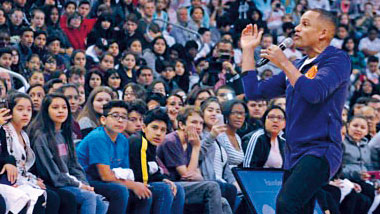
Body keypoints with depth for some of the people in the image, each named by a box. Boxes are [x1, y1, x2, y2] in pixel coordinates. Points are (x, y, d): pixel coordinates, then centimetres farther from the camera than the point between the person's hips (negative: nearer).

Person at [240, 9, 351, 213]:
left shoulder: (337, 59, -5)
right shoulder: (296, 67, 21)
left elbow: (314, 93, -21)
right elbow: (254, 91, 21)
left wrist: (283, 63, -13)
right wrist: (248, 50, 20)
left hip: (320, 150, -9)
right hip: (293, 155, 9)